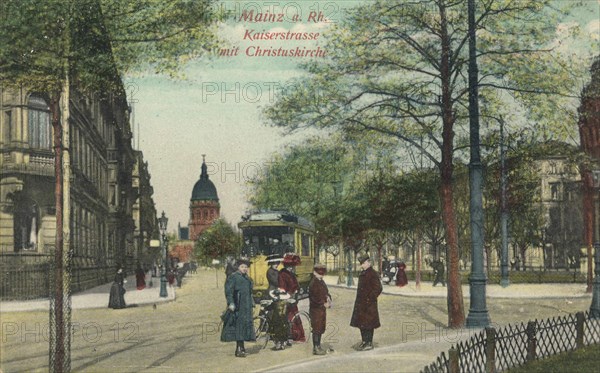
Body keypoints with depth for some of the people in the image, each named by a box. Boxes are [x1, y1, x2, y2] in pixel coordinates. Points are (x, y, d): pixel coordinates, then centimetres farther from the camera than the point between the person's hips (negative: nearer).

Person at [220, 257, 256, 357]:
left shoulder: (248, 278, 20)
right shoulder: (233, 277, -5)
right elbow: (228, 291, -12)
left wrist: (252, 305, 23)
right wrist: (231, 303, -21)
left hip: (246, 307, 8)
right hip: (237, 307, -8)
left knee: (245, 325, 8)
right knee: (238, 325, -10)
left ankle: (241, 347, 15)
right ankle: (239, 349, -10)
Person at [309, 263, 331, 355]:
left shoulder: (322, 282, 13)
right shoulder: (313, 283, -15)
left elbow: (326, 293, 18)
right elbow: (314, 298, -21)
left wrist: (329, 301, -2)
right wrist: (323, 304, -17)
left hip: (322, 309, 9)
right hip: (316, 309, -9)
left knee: (321, 329, 14)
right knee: (316, 329, -4)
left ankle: (318, 347, 23)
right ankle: (316, 348, 2)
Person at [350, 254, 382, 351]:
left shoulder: (372, 274, -14)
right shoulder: (363, 273, 14)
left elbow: (378, 288, -17)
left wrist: (370, 299, -17)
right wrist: (358, 300, 17)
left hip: (369, 304, -9)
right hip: (361, 303, 9)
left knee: (368, 324, -4)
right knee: (361, 323, 12)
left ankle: (369, 343, 2)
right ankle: (364, 341, 21)